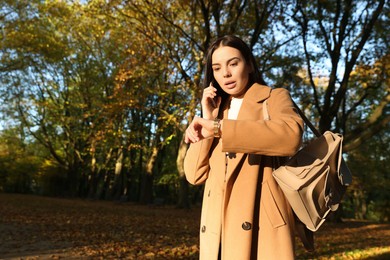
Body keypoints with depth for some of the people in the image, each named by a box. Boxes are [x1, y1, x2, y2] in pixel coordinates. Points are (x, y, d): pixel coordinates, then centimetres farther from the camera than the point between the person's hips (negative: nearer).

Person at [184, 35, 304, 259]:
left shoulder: (275, 98, 3)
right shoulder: (218, 111, 18)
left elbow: (291, 136, -22)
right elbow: (195, 175, 7)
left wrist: (218, 128, -24)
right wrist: (208, 119, 1)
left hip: (260, 225, -5)